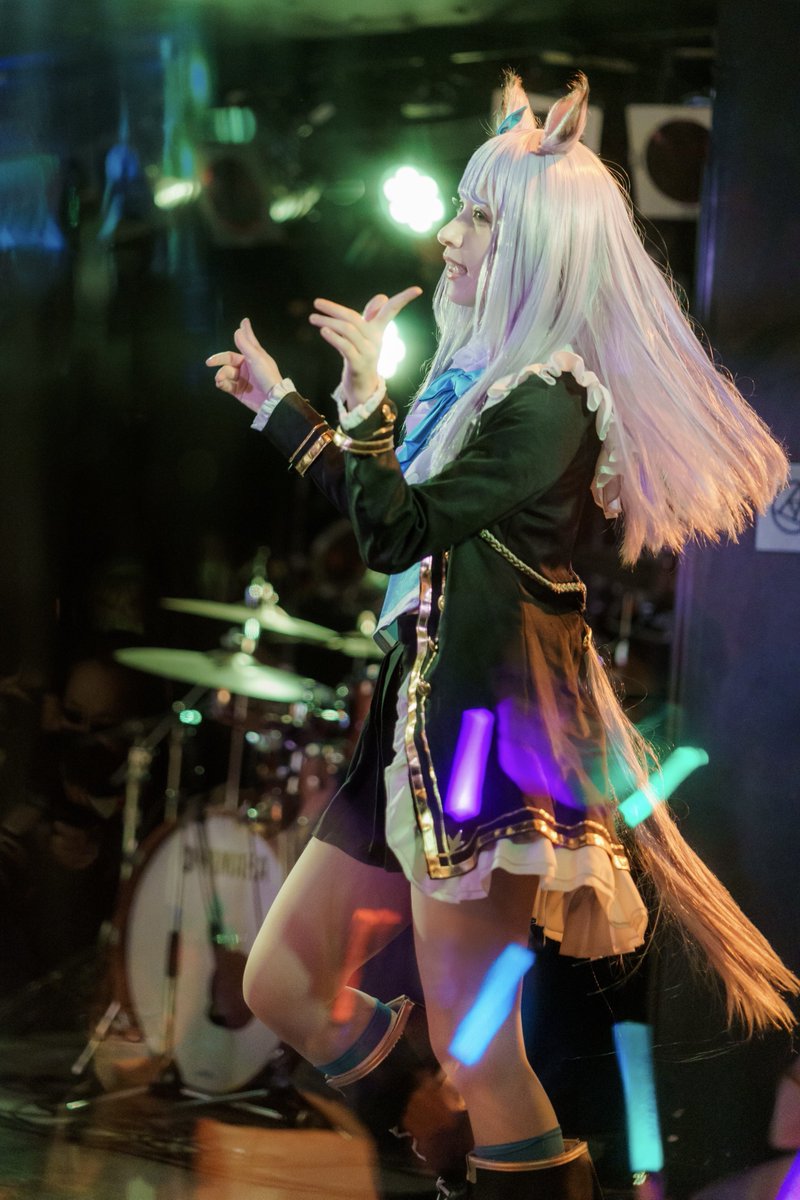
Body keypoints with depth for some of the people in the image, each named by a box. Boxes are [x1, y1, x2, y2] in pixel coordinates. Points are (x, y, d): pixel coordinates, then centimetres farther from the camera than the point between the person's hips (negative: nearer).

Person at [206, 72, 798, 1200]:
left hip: (494, 730, -9)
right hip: (424, 718, 9)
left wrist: (365, 391, -13)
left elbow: (398, 532, -16)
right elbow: (399, 522, 24)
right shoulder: (482, 377, 11)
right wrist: (278, 402, 29)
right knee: (281, 985, 13)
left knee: (473, 1059, -7)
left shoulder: (547, 404, -14)